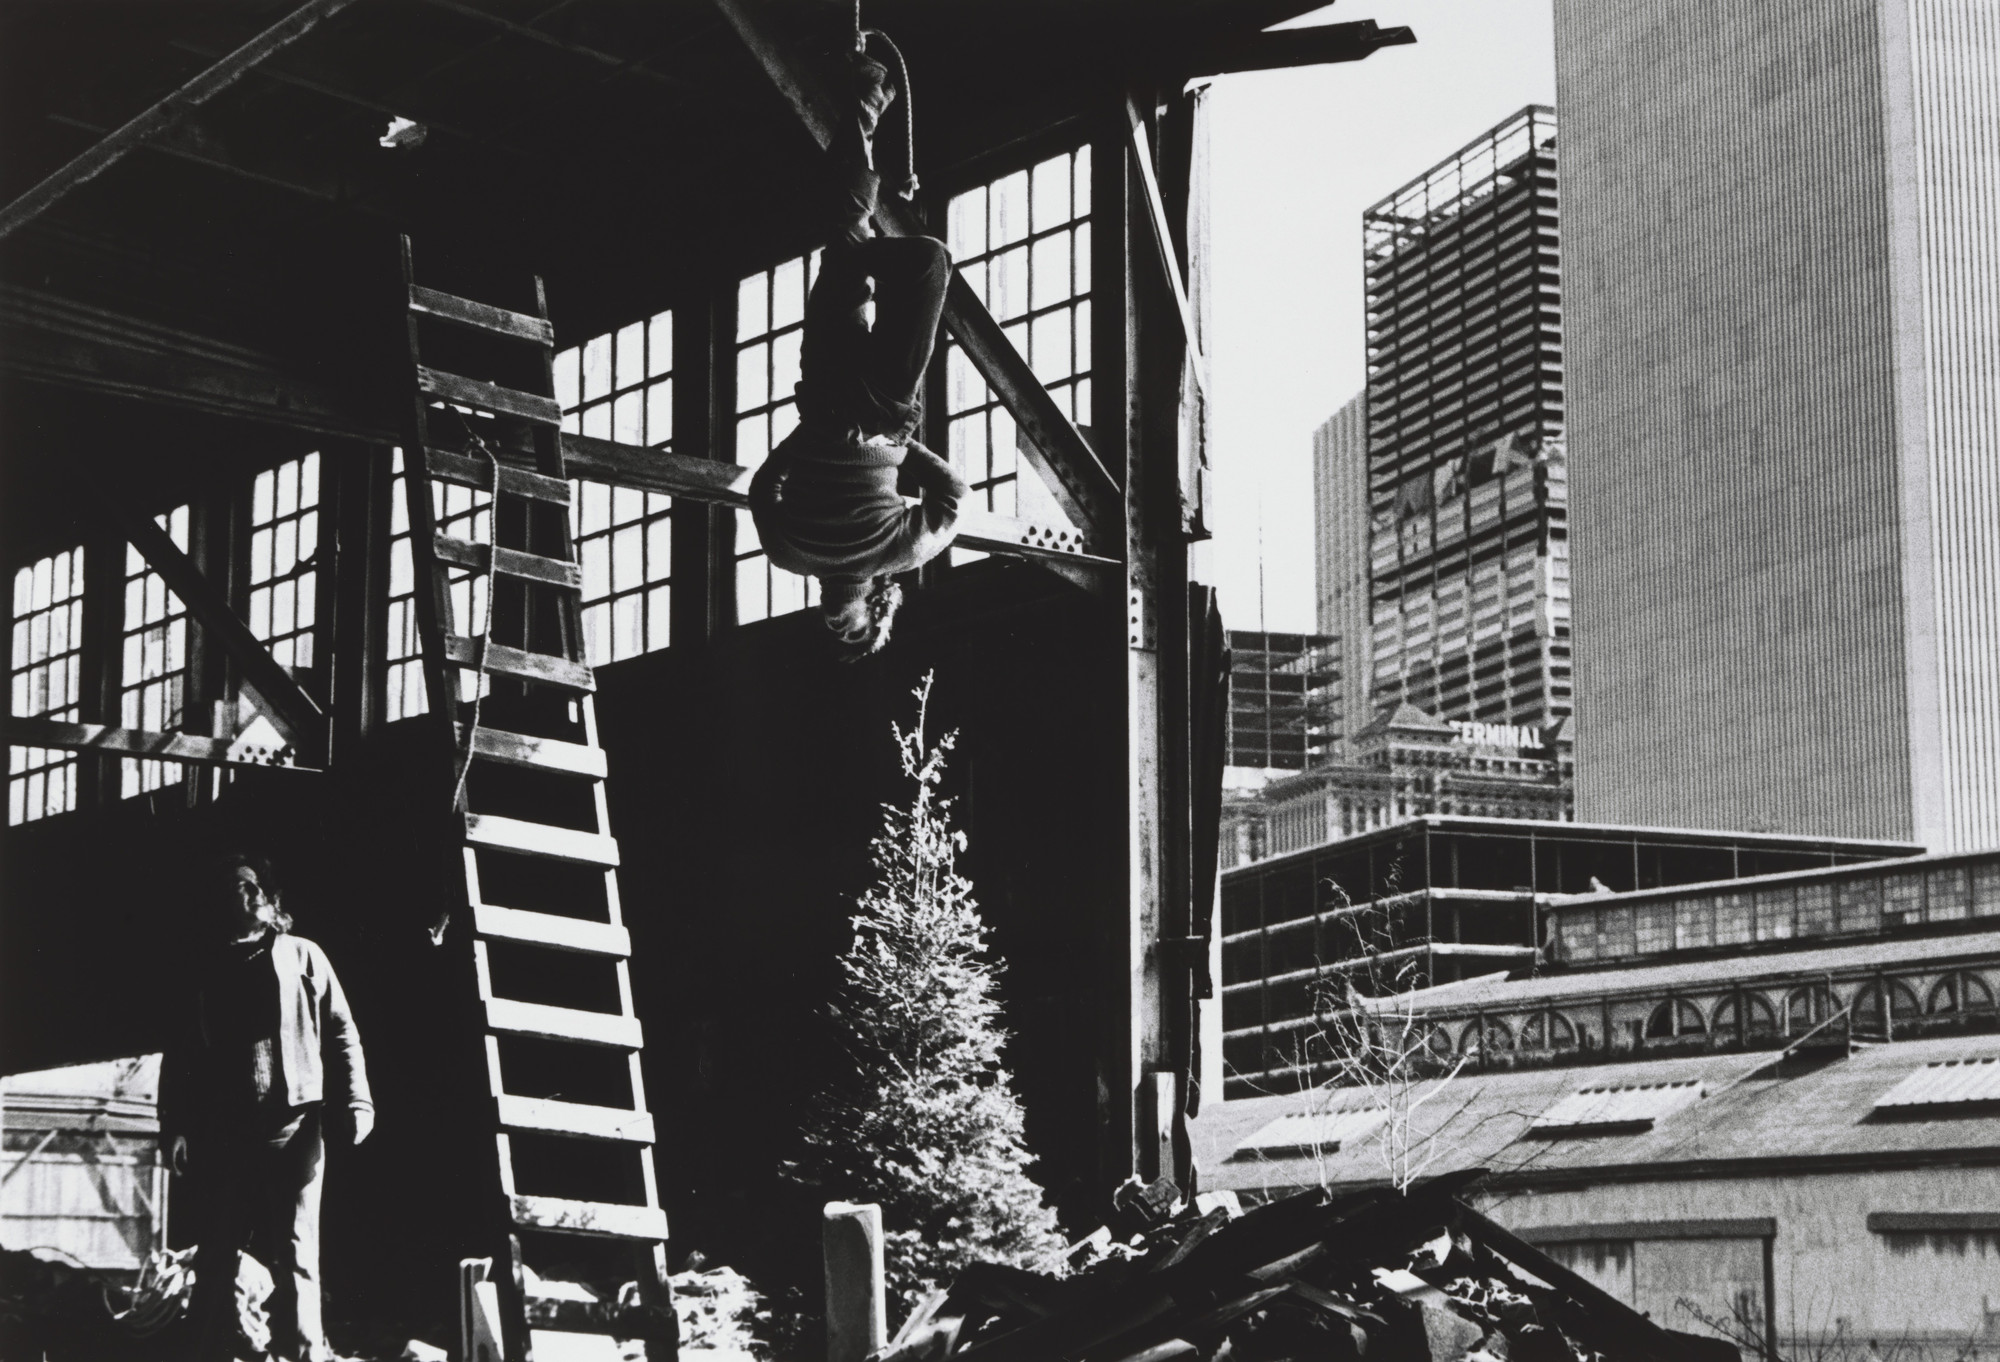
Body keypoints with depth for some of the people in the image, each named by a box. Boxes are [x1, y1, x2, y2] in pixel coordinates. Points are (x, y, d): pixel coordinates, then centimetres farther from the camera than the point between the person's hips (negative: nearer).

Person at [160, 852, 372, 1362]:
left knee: (294, 1255, -5)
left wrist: (355, 1099, -5)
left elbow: (340, 1032, 9)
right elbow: (180, 1053, 13)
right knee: (215, 1258, 0)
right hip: (221, 1129, 2)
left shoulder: (302, 956, 14)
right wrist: (175, 1125, 0)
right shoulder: (204, 970, 17)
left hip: (292, 1125, -2)